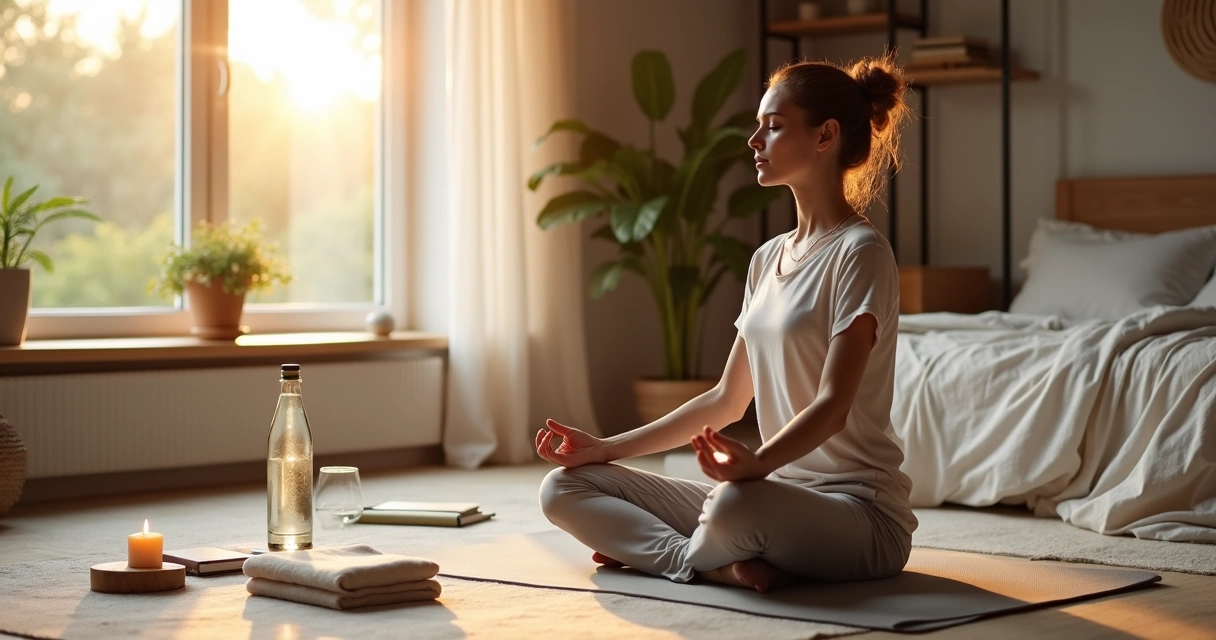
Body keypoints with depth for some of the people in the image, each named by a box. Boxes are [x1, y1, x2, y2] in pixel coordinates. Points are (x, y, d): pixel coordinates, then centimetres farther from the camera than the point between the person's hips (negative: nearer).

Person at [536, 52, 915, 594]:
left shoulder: (860, 253, -10)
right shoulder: (768, 259, 15)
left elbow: (833, 405, -21)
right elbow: (727, 401, 17)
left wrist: (753, 464, -39)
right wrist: (606, 448, 12)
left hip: (860, 512, -8)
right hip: (779, 492, 8)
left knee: (737, 504, -43)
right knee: (564, 488, -1)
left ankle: (646, 549, -12)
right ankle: (719, 565, -18)